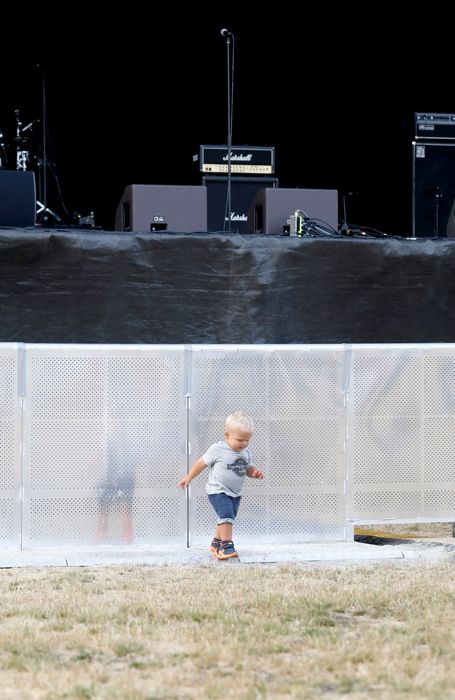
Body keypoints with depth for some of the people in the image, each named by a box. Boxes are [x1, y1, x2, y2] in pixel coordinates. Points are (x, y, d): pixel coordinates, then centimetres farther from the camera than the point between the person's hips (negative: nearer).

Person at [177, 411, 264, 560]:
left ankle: (217, 542, 34)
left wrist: (255, 472, -9)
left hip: (235, 493, 7)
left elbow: (248, 469, 15)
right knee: (226, 515, -23)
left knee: (227, 518, 16)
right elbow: (201, 463, -5)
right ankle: (226, 546, -22)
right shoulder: (217, 449, -14)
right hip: (218, 491, -7)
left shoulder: (245, 453, 4)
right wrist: (188, 478, 0)